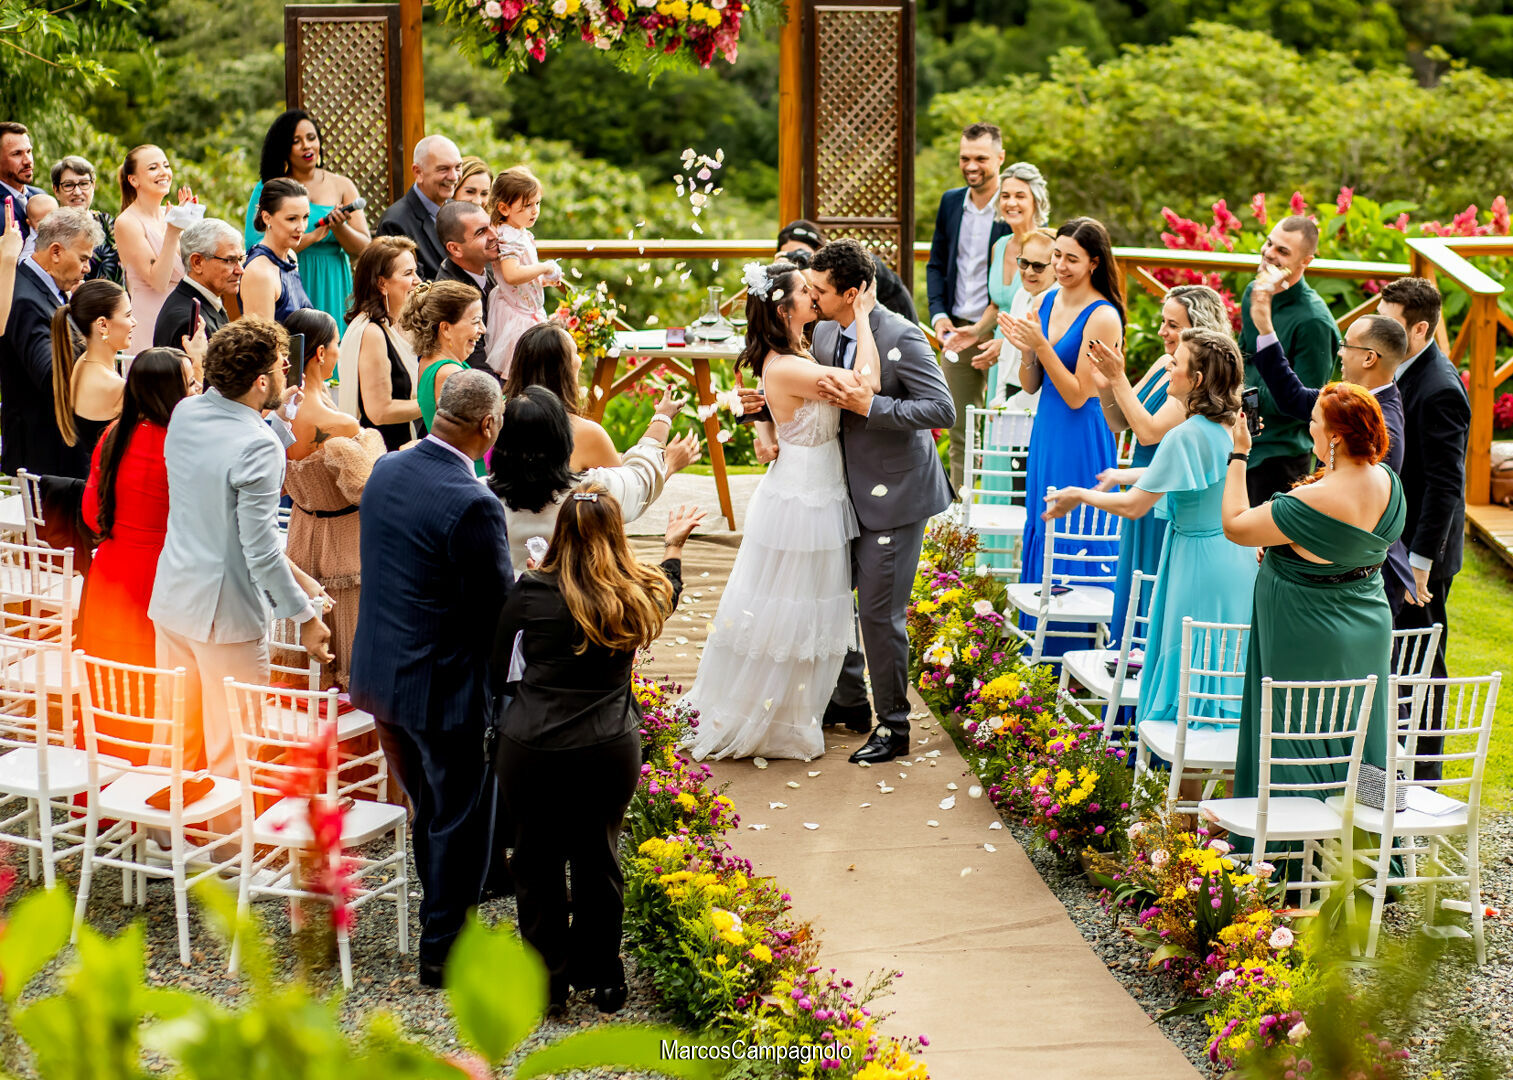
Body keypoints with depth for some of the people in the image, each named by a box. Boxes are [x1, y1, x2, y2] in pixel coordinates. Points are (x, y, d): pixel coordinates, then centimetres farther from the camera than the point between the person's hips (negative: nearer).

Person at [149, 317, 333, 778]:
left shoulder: (185, 413, 1)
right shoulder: (258, 447, -22)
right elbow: (260, 549, -23)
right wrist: (306, 617, -15)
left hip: (172, 598, 8)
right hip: (226, 612, -8)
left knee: (178, 741, 18)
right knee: (231, 751, 3)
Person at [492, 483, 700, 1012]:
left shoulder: (533, 591, -8)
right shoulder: (639, 594, 0)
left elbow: (496, 666, 2)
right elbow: (665, 594, 25)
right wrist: (674, 547, 42)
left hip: (533, 747, -2)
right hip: (610, 750, 2)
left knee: (538, 860, 12)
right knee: (598, 856, 17)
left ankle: (548, 978, 20)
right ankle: (602, 977, 28)